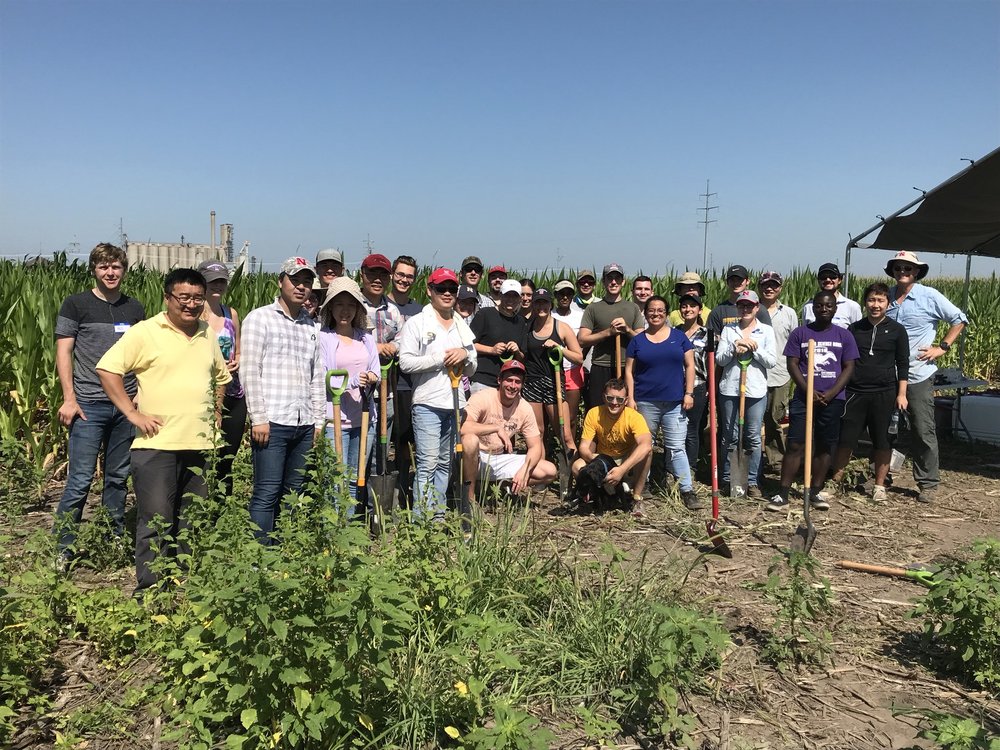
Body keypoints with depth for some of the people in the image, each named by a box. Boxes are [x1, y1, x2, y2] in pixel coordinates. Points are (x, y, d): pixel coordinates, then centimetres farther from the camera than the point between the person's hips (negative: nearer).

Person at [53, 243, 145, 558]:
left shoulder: (135, 308, 11)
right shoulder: (76, 304, 0)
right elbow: (63, 352, -2)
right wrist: (69, 398, -9)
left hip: (126, 405, 4)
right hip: (89, 404, -4)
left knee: (118, 477, 11)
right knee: (80, 479, -5)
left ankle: (115, 541, 22)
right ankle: (62, 549, 6)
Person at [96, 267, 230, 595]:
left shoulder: (208, 336, 13)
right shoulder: (145, 332, -5)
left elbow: (220, 377, 27)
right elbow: (107, 368, -9)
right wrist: (132, 413, -12)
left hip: (200, 446, 6)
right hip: (157, 444, -5)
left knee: (192, 522, 13)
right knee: (156, 522, -3)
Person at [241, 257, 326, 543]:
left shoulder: (311, 326, 17)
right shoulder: (260, 318, 0)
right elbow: (250, 371, -6)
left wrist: (319, 421, 13)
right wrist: (258, 418, -12)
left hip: (304, 424, 6)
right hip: (272, 422, -6)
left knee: (293, 493, 9)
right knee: (267, 494, -5)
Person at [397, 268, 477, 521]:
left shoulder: (462, 326, 18)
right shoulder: (417, 323, 1)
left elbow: (471, 370, 19)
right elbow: (405, 362, -10)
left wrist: (465, 356, -3)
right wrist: (441, 358, -12)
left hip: (455, 403, 6)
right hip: (428, 402, -6)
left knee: (445, 462, 10)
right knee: (428, 463, -10)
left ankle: (438, 517, 17)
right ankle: (421, 519, -6)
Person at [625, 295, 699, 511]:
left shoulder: (679, 337, 7)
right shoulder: (637, 341, 8)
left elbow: (689, 365, 6)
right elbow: (629, 370, 7)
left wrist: (689, 393, -2)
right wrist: (630, 398, -1)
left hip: (675, 403, -1)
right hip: (645, 402, 1)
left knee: (676, 447, -4)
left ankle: (687, 490, -2)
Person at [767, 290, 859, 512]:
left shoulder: (844, 335, 7)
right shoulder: (800, 333, 4)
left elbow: (849, 367, 3)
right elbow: (792, 364, 0)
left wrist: (831, 393, -10)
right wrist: (809, 391, -11)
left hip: (832, 400, 2)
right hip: (803, 398, -1)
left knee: (824, 447, 8)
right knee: (795, 445, -5)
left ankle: (816, 491, 18)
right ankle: (782, 494, -4)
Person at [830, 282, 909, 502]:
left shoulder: (897, 330, 3)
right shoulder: (854, 329, 7)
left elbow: (903, 364, 3)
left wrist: (901, 394, -3)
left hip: (885, 393, -1)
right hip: (854, 393, 1)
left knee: (882, 441, 5)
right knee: (845, 439, 0)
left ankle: (879, 486, 17)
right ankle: (835, 481, 12)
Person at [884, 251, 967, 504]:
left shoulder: (929, 296, -4)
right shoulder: (887, 296, 6)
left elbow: (959, 319, 3)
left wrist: (942, 347, -5)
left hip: (918, 376, -4)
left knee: (923, 431, 0)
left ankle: (928, 483, 10)